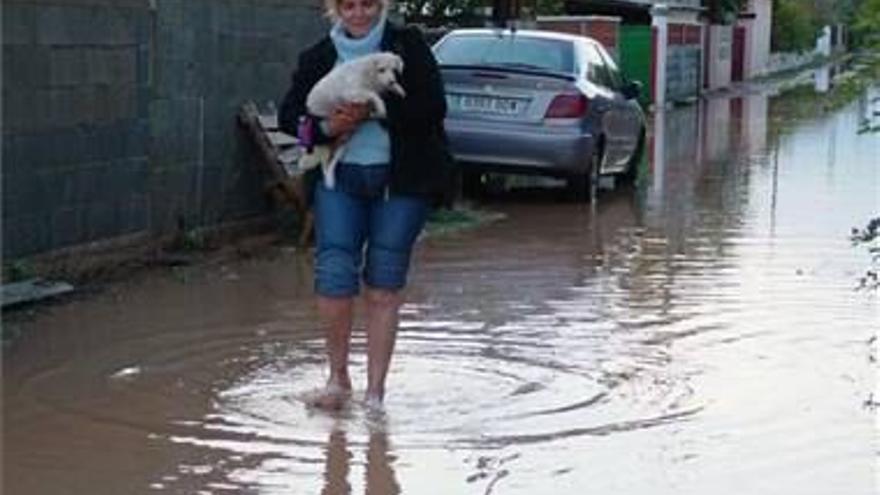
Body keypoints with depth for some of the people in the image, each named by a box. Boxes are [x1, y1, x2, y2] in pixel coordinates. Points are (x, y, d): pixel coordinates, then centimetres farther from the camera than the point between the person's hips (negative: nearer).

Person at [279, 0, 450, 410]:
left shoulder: (408, 46, 2)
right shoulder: (317, 58, 9)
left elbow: (433, 107, -8)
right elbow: (288, 117, 7)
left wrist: (373, 112, -17)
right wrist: (326, 128, -14)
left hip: (400, 181, -1)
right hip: (339, 180, 2)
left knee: (384, 285, 1)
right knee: (334, 276, -9)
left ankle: (375, 392, 11)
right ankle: (338, 377, 13)